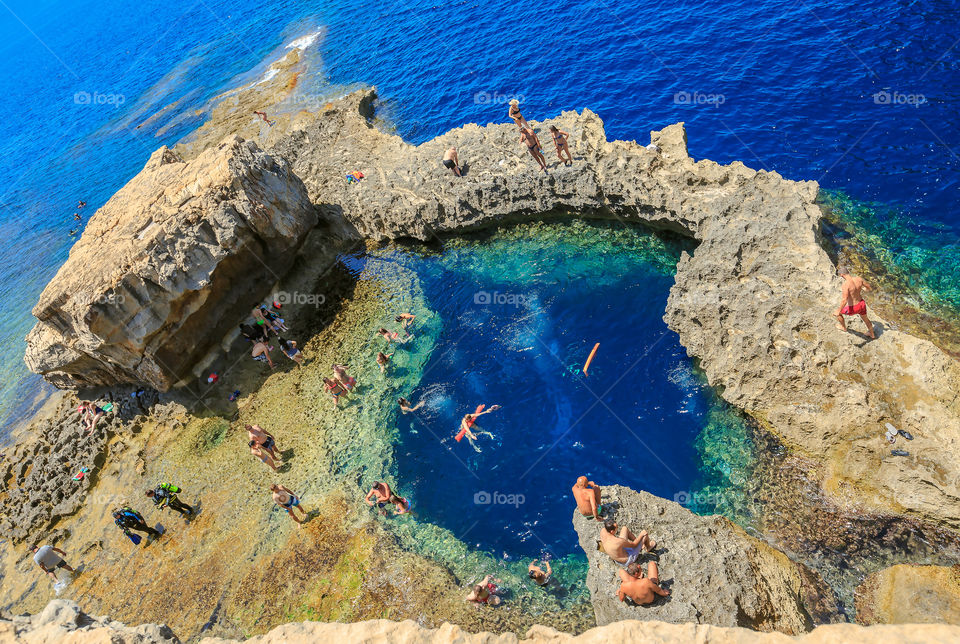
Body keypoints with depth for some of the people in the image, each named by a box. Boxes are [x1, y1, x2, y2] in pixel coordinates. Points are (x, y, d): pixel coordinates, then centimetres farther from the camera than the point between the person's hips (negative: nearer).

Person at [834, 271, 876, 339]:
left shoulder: (846, 284, -31)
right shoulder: (859, 279, -10)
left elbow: (844, 300, -36)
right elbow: (869, 288, 7)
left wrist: (839, 311, -27)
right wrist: (864, 289, 31)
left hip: (853, 308, -6)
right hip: (862, 304, 6)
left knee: (836, 313, 22)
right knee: (865, 319, 34)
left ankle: (843, 327, 46)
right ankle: (872, 334, 59)